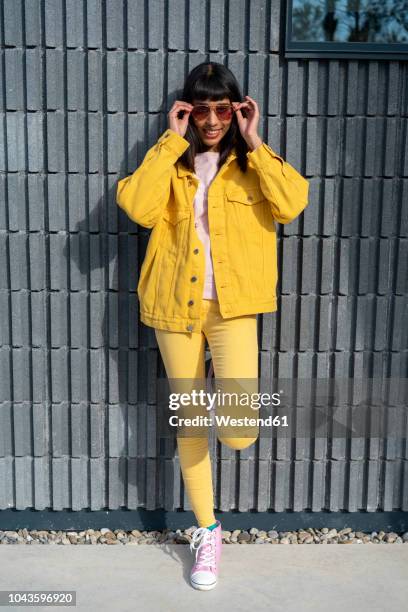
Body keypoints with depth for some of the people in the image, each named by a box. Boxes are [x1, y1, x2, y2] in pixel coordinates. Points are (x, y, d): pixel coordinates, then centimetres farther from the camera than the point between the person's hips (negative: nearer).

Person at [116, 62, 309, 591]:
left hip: (232, 306, -1)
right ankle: (207, 530, 29)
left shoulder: (253, 162, 6)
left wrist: (254, 143, -10)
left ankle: (233, 390, 24)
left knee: (238, 431, -15)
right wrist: (172, 141, -9)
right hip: (175, 306, 2)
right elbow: (139, 207, -14)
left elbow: (292, 205, -13)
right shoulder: (171, 161, 7)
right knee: (189, 422, 10)